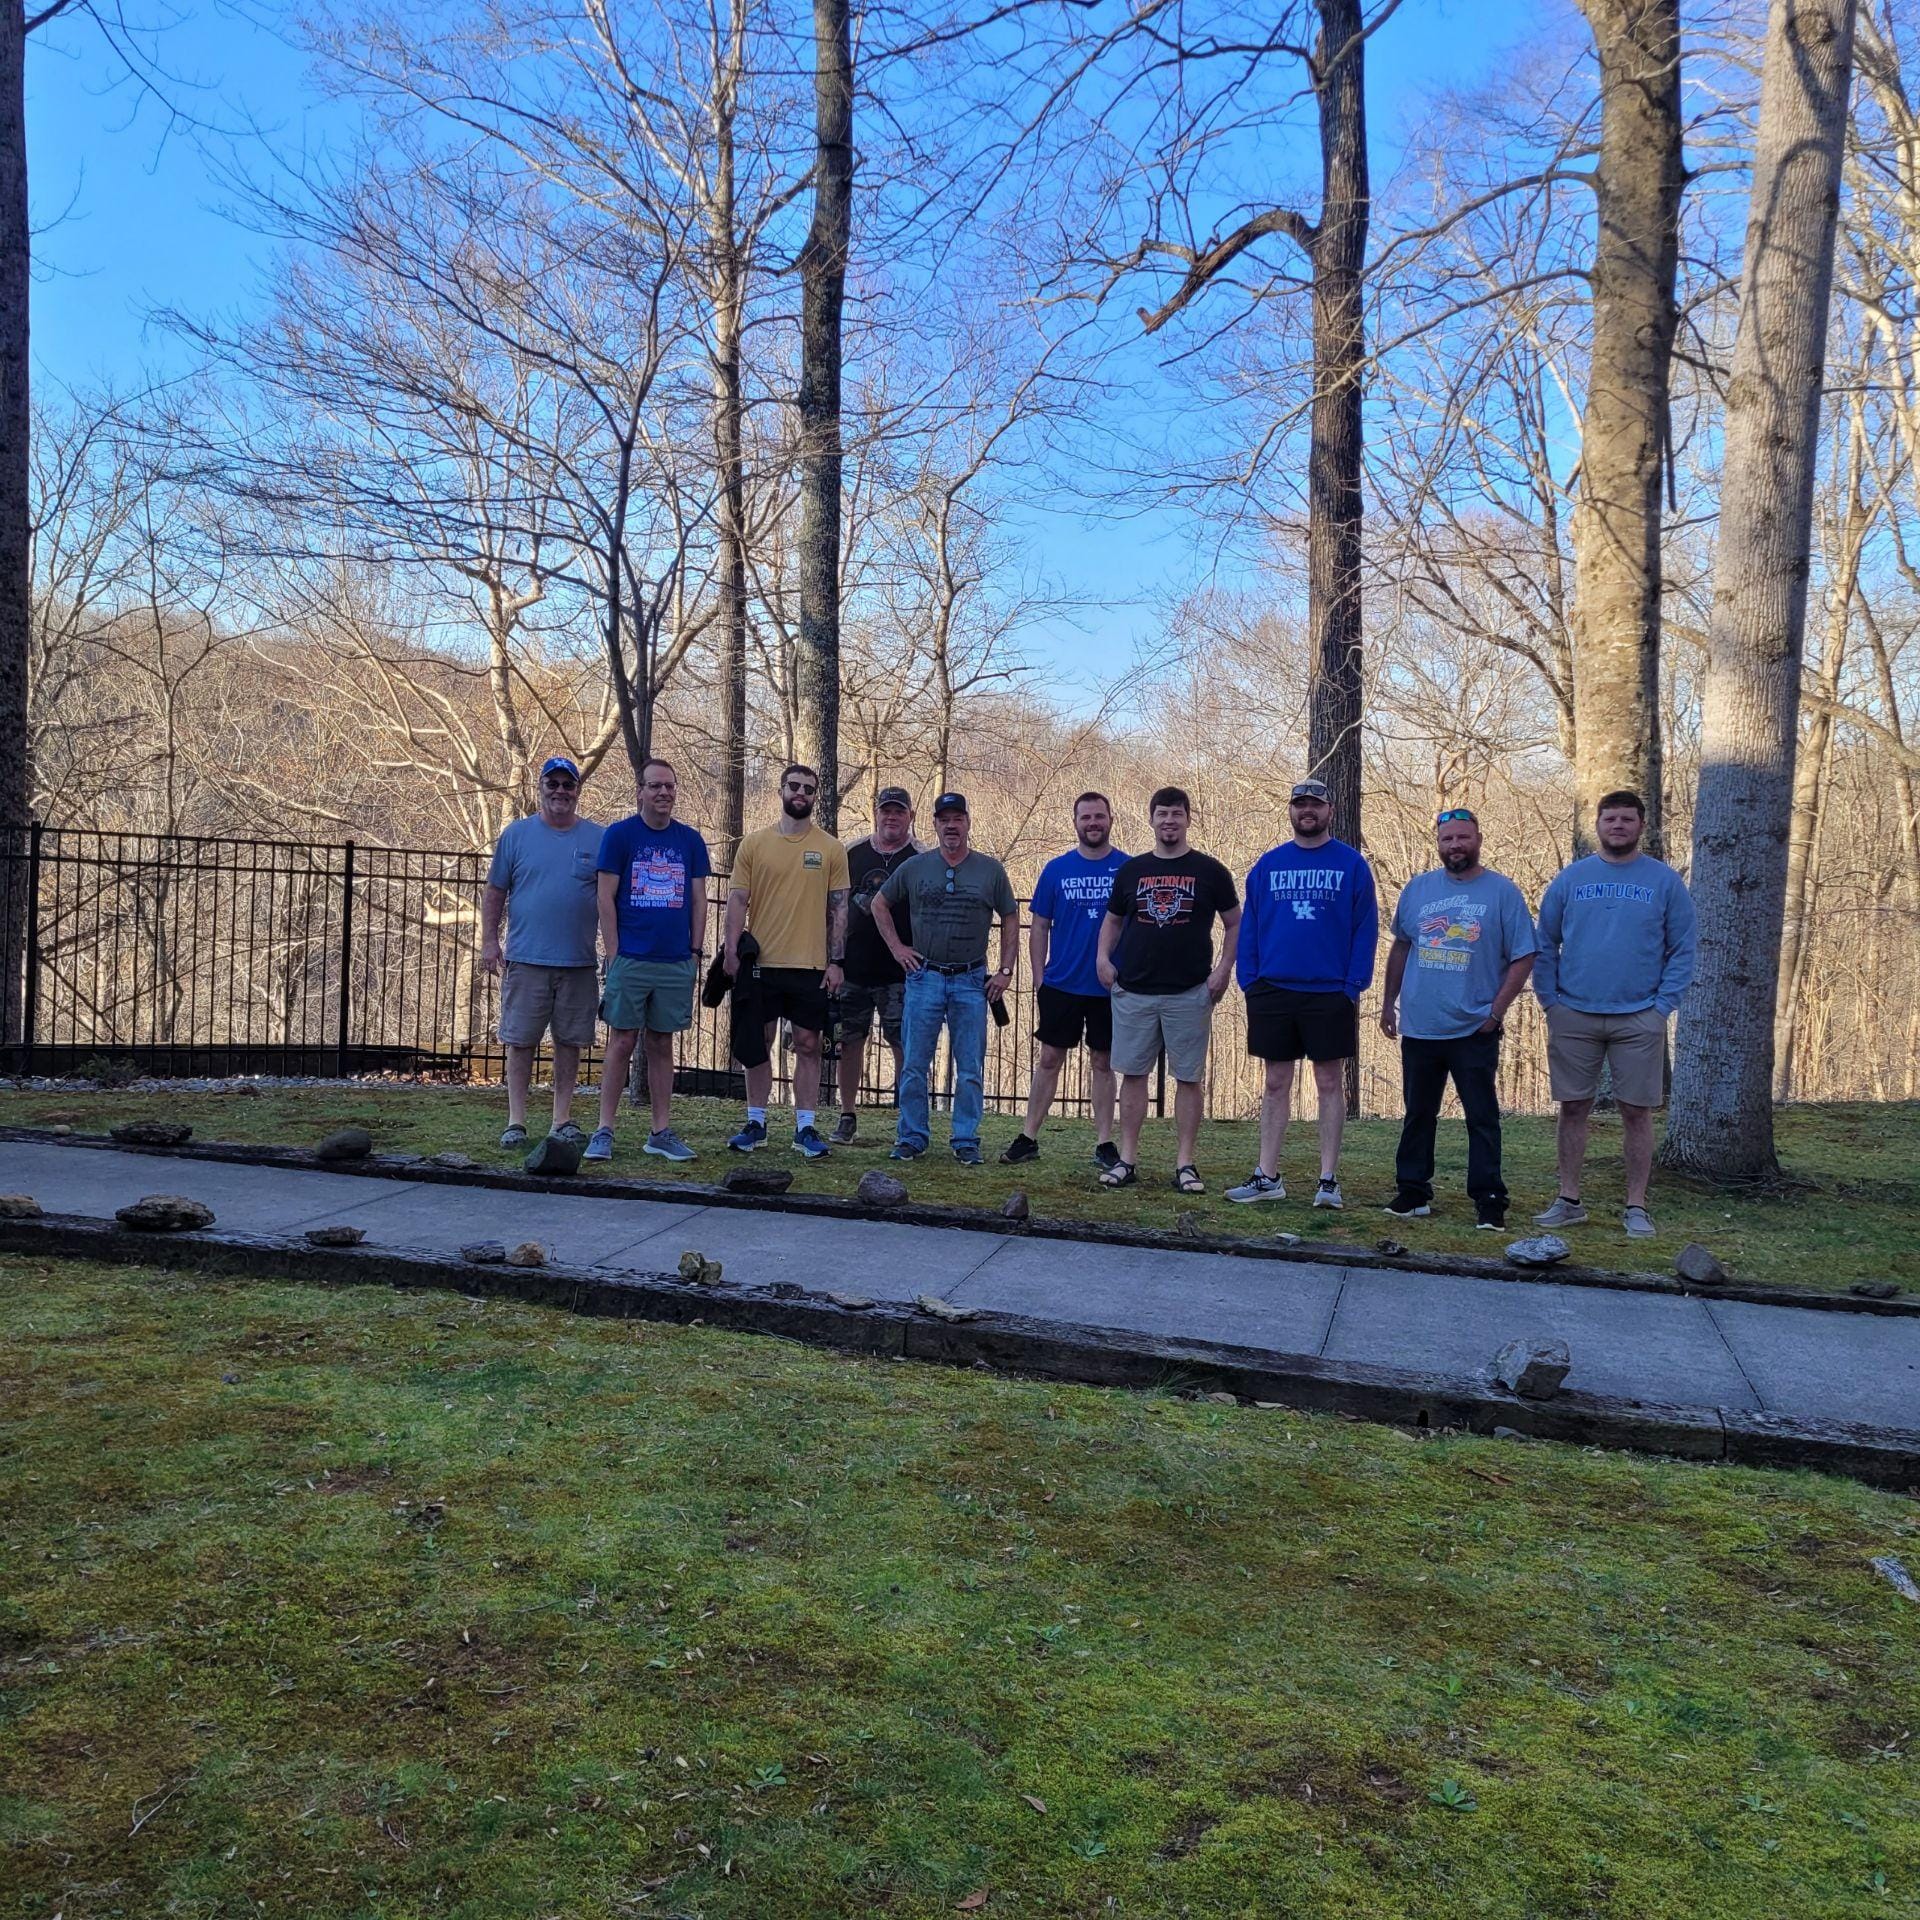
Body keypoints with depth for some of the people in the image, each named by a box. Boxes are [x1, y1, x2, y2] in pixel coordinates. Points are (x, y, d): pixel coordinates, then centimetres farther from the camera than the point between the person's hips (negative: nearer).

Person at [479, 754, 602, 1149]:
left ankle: (563, 1119, 16)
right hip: (525, 960, -1)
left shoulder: (598, 839, 7)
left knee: (569, 1042, 7)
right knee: (520, 1042, 1)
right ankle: (516, 1121, 8)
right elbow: (494, 893, 8)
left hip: (580, 963, 1)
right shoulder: (517, 834, 6)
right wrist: (489, 942, 0)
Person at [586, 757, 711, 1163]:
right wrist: (613, 955, -7)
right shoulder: (619, 834, 0)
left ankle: (662, 1133, 14)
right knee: (621, 1043, -2)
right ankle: (604, 1132, 3)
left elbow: (699, 901, 11)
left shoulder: (691, 841, 9)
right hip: (630, 960, -3)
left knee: (662, 1045, 9)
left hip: (677, 963, 3)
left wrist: (695, 953, 4)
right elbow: (606, 898, -2)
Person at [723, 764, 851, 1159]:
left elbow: (838, 909, 4)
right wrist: (732, 953, -7)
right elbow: (737, 900, 2)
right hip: (762, 963, 0)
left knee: (808, 1046, 3)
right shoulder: (754, 844, 4)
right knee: (759, 1044, 7)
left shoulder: (831, 849, 5)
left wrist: (835, 962, -2)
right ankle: (755, 1124, 17)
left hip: (811, 966, 0)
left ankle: (805, 1128, 10)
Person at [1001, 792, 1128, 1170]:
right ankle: (1028, 1138, 11)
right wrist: (1039, 978, 1)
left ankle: (1104, 1143, 15)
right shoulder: (1056, 869, 3)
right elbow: (1039, 926, 6)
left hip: (1110, 986, -1)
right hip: (1061, 984, 1)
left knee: (1102, 1062, 8)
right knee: (1049, 1058, 5)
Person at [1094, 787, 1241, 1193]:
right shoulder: (1131, 869, 10)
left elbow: (1234, 923, 7)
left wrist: (1223, 969, -5)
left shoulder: (1209, 870, 4)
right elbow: (1112, 919, 20)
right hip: (1133, 992, 2)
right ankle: (1127, 1160, 11)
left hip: (1190, 993, -2)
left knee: (1188, 1077, 1)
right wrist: (1102, 957, 4)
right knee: (1132, 1073, 4)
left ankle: (1186, 1164, 7)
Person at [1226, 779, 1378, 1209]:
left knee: (1330, 1084, 4)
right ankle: (1267, 1177, 15)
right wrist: (1248, 980, -2)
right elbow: (1249, 927, 7)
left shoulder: (1352, 864, 0)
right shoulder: (1268, 865, 7)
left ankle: (1328, 1179, 11)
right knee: (1276, 1084, 8)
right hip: (1273, 991, 3)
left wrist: (1354, 986, -11)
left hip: (1330, 993, -2)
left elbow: (1366, 928, -3)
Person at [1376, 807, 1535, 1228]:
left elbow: (1523, 957, -4)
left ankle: (1489, 1201, 7)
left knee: (1482, 1118, 1)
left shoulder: (1502, 892, -3)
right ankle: (1412, 1192, 22)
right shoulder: (1417, 888, 8)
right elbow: (1400, 947, 17)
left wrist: (1497, 1010, -10)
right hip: (1418, 1027, 4)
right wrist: (1389, 1002, 14)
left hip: (1474, 1031, -3)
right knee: (1418, 1114, 12)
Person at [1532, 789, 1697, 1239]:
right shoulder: (1570, 878, 5)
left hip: (1639, 1019, -1)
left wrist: (1663, 1004, -7)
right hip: (1574, 1016, 1)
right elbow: (1545, 945, 7)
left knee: (1637, 1111, 4)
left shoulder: (1665, 881, 2)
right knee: (1574, 1108, 6)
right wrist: (1550, 1000, -2)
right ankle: (1569, 1201, 16)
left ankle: (1636, 1207, 13)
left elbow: (1684, 948, 2)